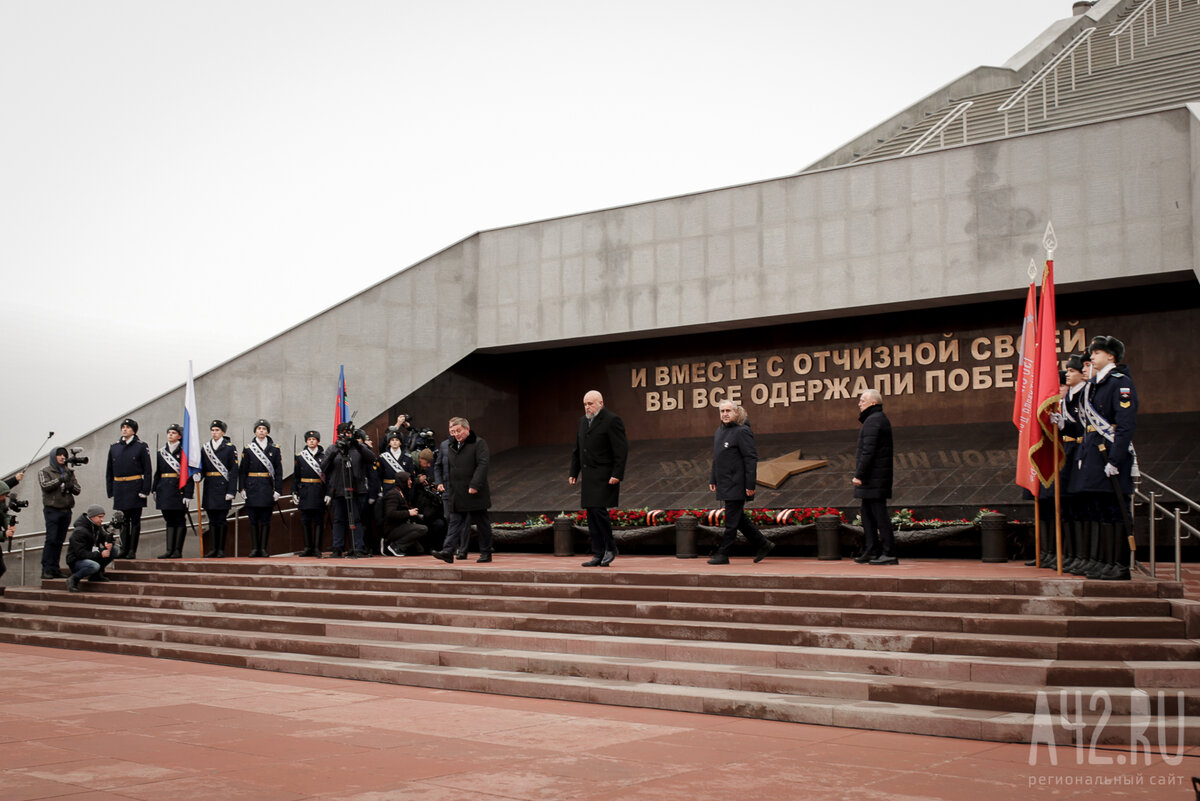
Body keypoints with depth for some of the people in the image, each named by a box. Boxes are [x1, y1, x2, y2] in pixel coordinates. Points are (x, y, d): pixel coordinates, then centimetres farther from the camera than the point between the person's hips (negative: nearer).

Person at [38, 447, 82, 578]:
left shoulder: (69, 472, 17)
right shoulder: (45, 471, 5)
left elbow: (78, 490, 12)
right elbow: (45, 485, -12)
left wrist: (70, 485, -8)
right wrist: (60, 480, -21)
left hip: (66, 511, 5)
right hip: (52, 509, -4)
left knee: (60, 540, 5)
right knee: (51, 539, -11)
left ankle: (55, 568, 9)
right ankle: (46, 569, -10)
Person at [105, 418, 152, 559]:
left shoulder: (141, 446, -1)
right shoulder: (114, 447, 10)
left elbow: (148, 470, -4)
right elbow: (109, 471, 13)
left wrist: (145, 489, -11)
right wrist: (110, 490, 7)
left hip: (135, 487, -4)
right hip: (119, 488, 4)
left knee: (135, 520, 0)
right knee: (123, 521, 8)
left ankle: (132, 551, 4)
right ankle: (124, 550, 15)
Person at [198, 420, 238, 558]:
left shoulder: (230, 447, -1)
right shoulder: (205, 448, 13)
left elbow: (234, 470, -5)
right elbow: (202, 468, 14)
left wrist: (231, 491, -12)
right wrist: (198, 475, -11)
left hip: (223, 487, -4)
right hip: (210, 488, 4)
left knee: (222, 520, -3)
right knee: (212, 520, 6)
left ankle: (221, 549, 2)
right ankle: (213, 549, 11)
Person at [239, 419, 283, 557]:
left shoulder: (274, 449, 6)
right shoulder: (248, 448, 6)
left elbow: (278, 471, 4)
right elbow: (243, 470, 5)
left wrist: (278, 490, -2)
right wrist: (242, 488, -4)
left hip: (268, 487, 0)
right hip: (252, 488, 0)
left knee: (265, 520, 1)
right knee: (253, 520, 2)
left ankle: (263, 549, 5)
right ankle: (254, 548, 7)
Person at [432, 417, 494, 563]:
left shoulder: (479, 443, -6)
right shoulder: (452, 446, 16)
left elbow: (483, 464, -15)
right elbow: (448, 468, 23)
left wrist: (475, 485, -21)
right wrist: (449, 486, 14)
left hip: (474, 493, -6)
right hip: (457, 494, 6)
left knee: (481, 523, 3)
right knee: (455, 522, -1)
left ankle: (486, 553, 11)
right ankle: (448, 551, -7)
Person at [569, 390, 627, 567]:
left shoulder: (612, 420, -8)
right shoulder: (583, 421, 16)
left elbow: (621, 450, -13)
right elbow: (577, 450, 22)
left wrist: (617, 475, -19)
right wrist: (573, 473, 15)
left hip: (605, 477, -8)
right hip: (588, 476, 8)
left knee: (599, 510, -15)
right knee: (591, 514, 5)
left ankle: (610, 548, 3)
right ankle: (598, 555, 8)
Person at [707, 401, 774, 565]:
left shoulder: (742, 431, -12)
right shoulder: (719, 431, 14)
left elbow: (751, 458, -15)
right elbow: (716, 459, 21)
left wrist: (750, 485, -19)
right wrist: (712, 480, 17)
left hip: (737, 485, -9)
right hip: (724, 484, 9)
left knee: (732, 519, -4)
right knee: (738, 518, 13)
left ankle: (723, 554, 1)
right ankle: (763, 545, 23)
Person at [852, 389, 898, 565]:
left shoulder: (873, 421, -14)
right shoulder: (881, 419, 20)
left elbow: (868, 451, -21)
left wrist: (859, 475, -19)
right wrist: (860, 474, 20)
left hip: (872, 477, -11)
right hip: (876, 478, 11)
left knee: (879, 513, -9)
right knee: (868, 513, 14)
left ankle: (889, 553, -8)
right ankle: (871, 550, 18)